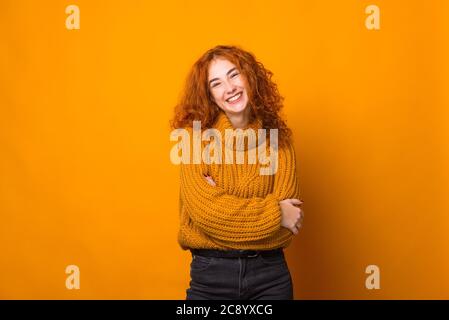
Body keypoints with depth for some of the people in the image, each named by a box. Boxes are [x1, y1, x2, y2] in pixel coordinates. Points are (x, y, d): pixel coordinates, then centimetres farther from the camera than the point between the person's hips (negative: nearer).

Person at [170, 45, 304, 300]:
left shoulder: (278, 137, -2)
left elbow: (287, 226, -8)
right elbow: (203, 209, -16)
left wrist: (223, 209, -15)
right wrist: (275, 213, -12)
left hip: (270, 271, 2)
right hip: (210, 272, -1)